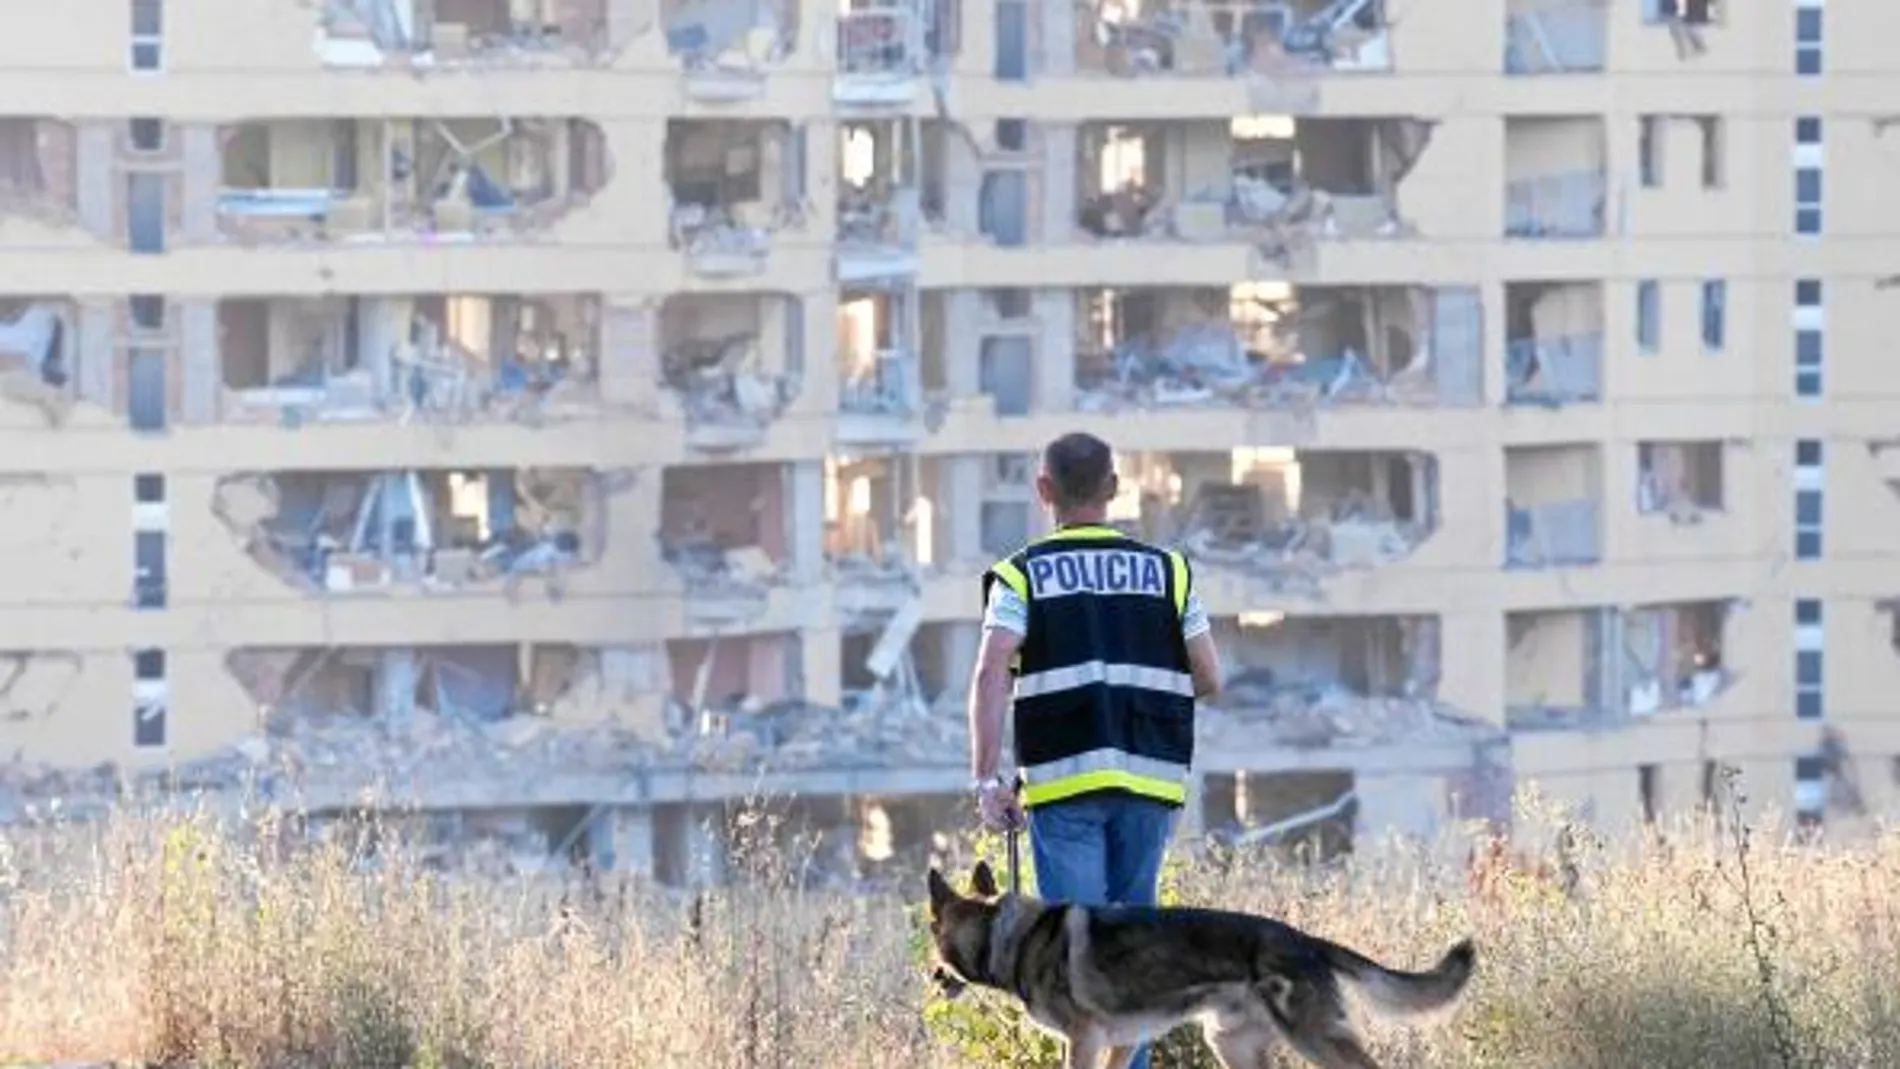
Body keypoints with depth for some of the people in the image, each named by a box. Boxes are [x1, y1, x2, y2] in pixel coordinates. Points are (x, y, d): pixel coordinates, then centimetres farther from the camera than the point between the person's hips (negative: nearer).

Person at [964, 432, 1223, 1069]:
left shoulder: (1022, 576, 3)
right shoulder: (1167, 570, 10)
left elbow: (991, 674, -11)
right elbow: (1209, 679, 9)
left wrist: (987, 780, -12)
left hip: (1064, 778, -2)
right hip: (1151, 777, 2)